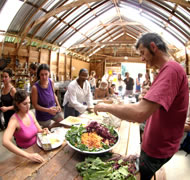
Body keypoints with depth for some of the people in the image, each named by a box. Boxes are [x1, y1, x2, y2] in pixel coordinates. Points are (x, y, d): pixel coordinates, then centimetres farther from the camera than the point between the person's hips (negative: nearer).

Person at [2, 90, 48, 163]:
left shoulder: (30, 113, -4)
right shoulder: (14, 120, -20)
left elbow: (38, 130, 6)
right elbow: (5, 142, -34)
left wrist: (43, 131, -18)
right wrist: (28, 155, -41)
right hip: (24, 151, -5)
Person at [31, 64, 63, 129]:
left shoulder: (51, 82, -11)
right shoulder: (35, 87, -24)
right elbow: (35, 105, -16)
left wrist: (58, 105, -6)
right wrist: (48, 110, -26)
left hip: (54, 110, 4)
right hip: (43, 116, -4)